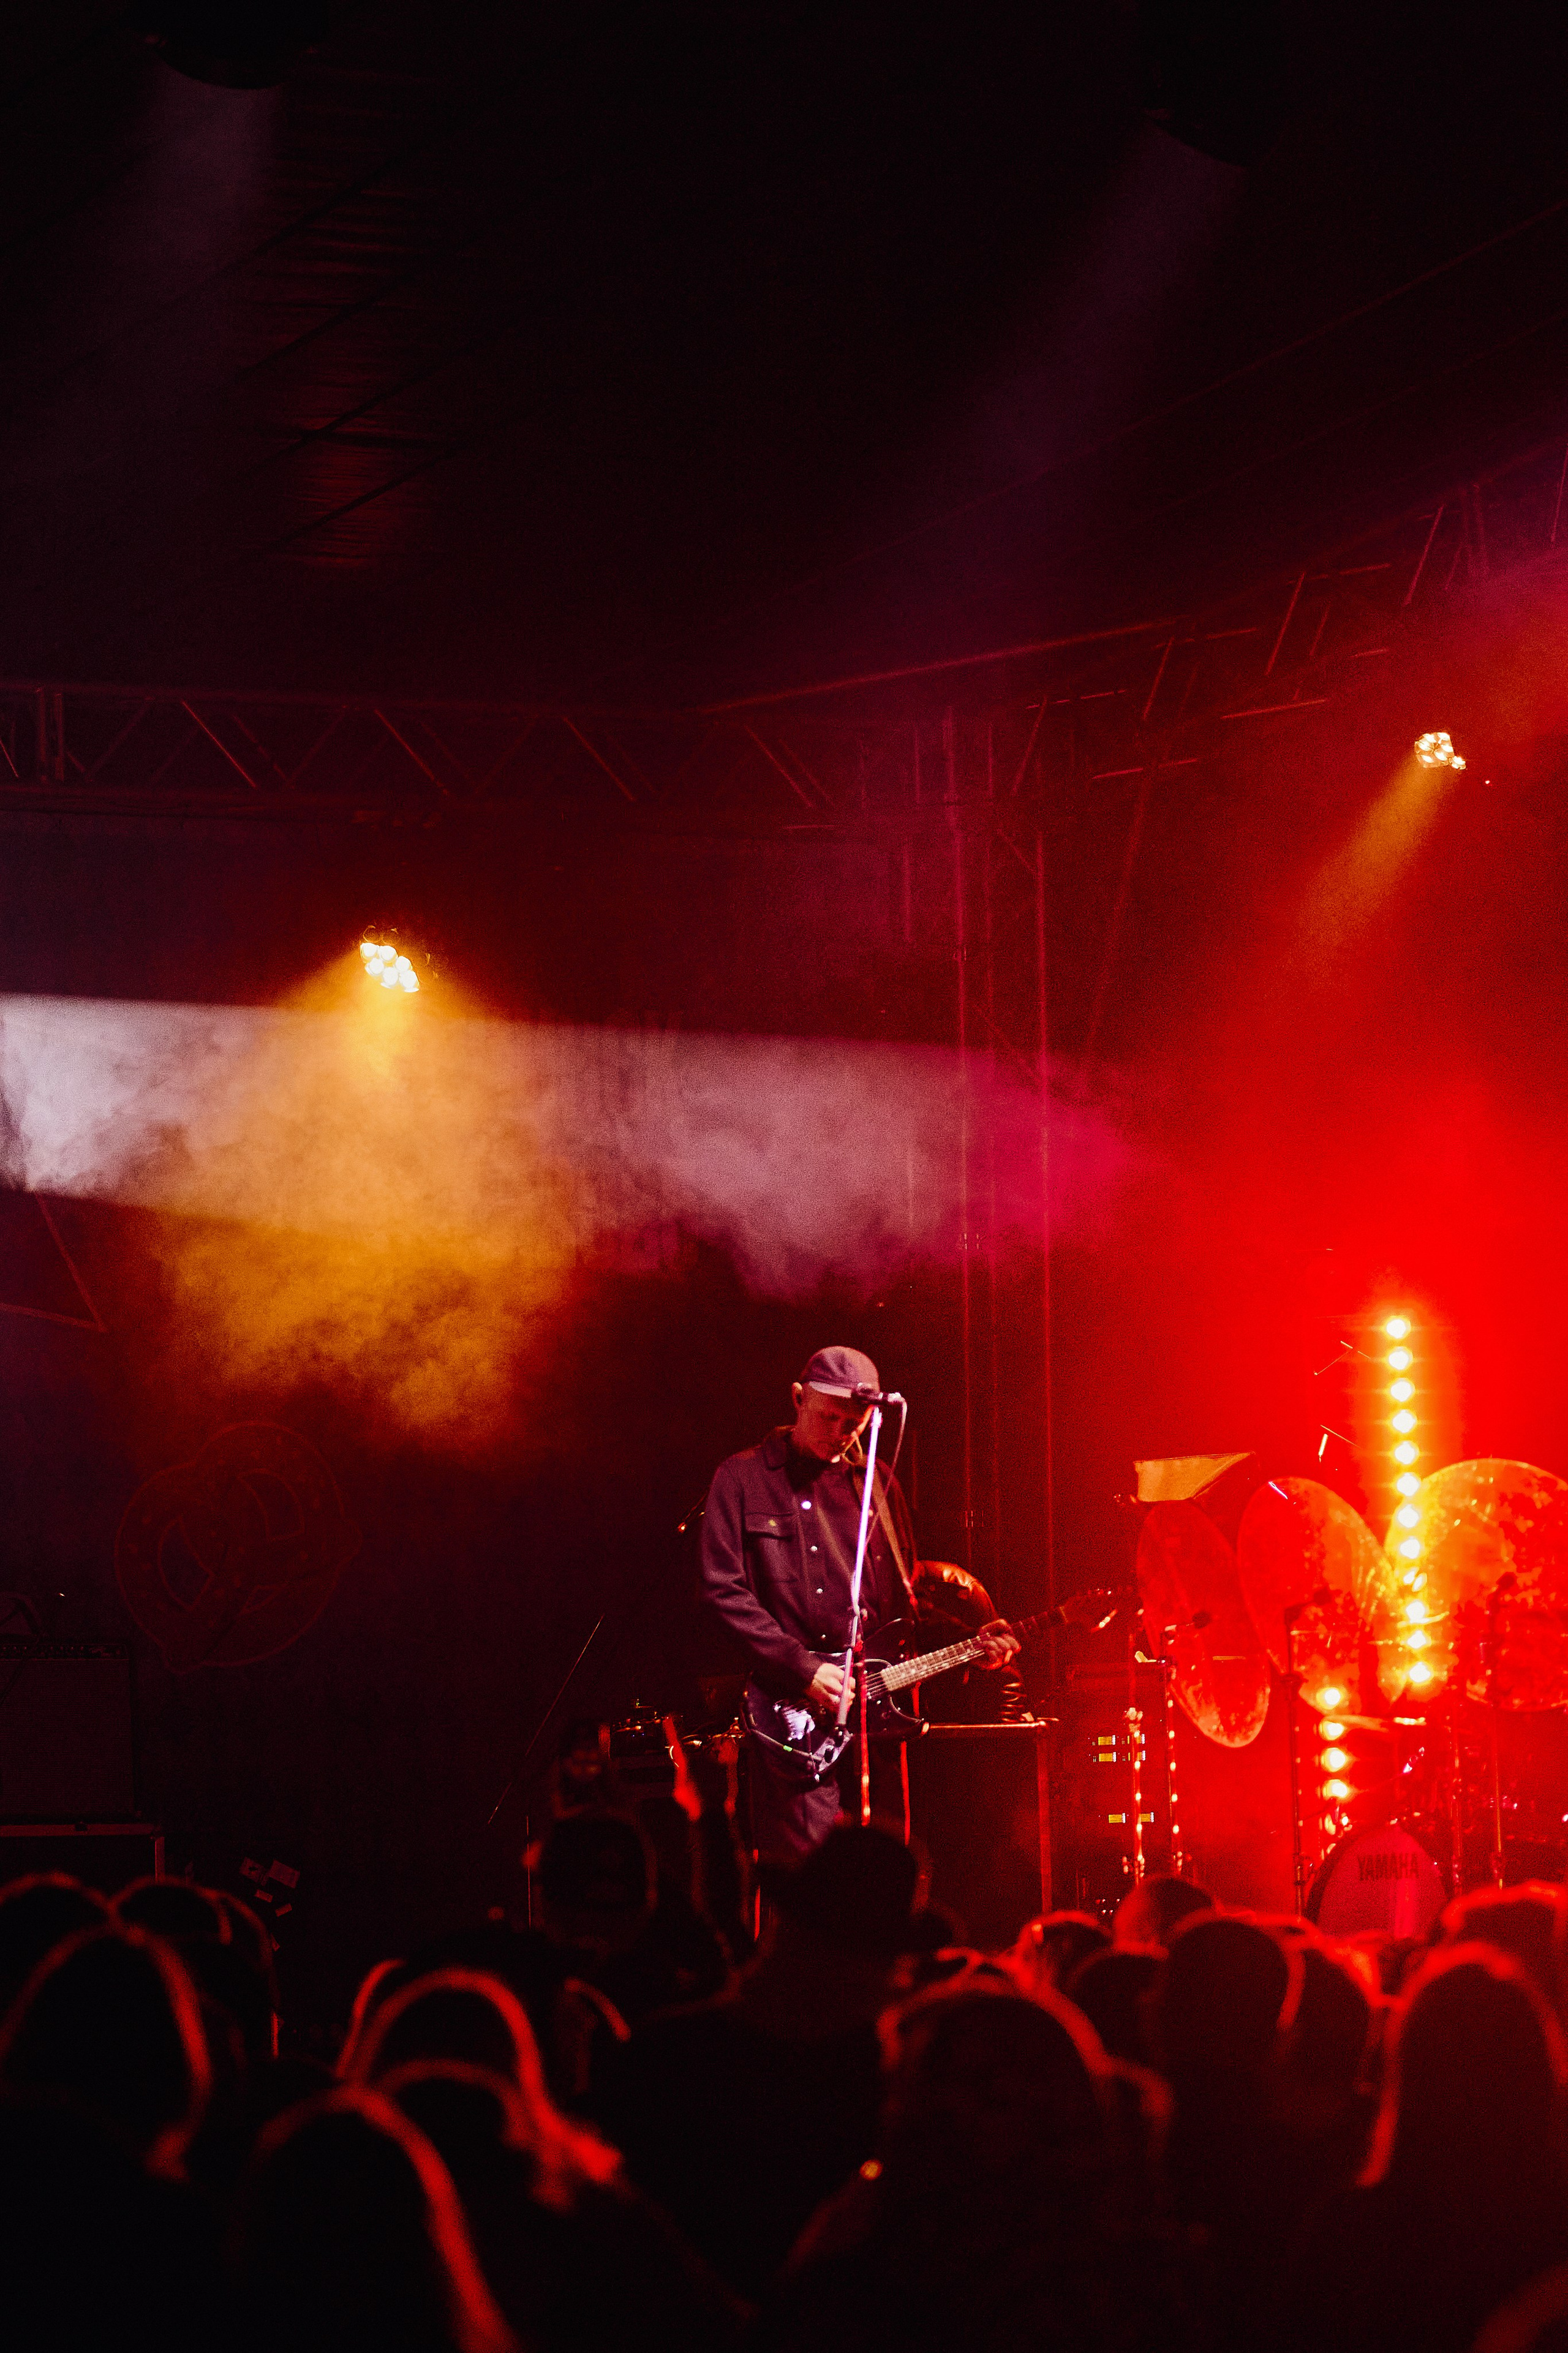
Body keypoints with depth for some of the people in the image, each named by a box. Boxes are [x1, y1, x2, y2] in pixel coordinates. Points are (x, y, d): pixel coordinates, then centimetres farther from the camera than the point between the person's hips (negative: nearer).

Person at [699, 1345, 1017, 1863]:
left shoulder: (876, 1483, 17)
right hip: (793, 1713, -5)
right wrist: (802, 1670, -13)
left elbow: (908, 1595, 21)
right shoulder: (743, 1479, 3)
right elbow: (724, 1590, -5)